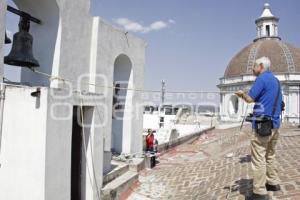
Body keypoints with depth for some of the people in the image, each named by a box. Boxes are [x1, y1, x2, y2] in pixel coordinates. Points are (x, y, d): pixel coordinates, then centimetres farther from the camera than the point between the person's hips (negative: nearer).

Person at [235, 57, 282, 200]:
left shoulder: (262, 78, -11)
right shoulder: (276, 81, 16)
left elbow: (249, 99, -15)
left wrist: (242, 94, 7)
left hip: (262, 125, -9)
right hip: (274, 124, 9)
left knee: (258, 159, -5)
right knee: (269, 156, 21)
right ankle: (273, 183, 31)